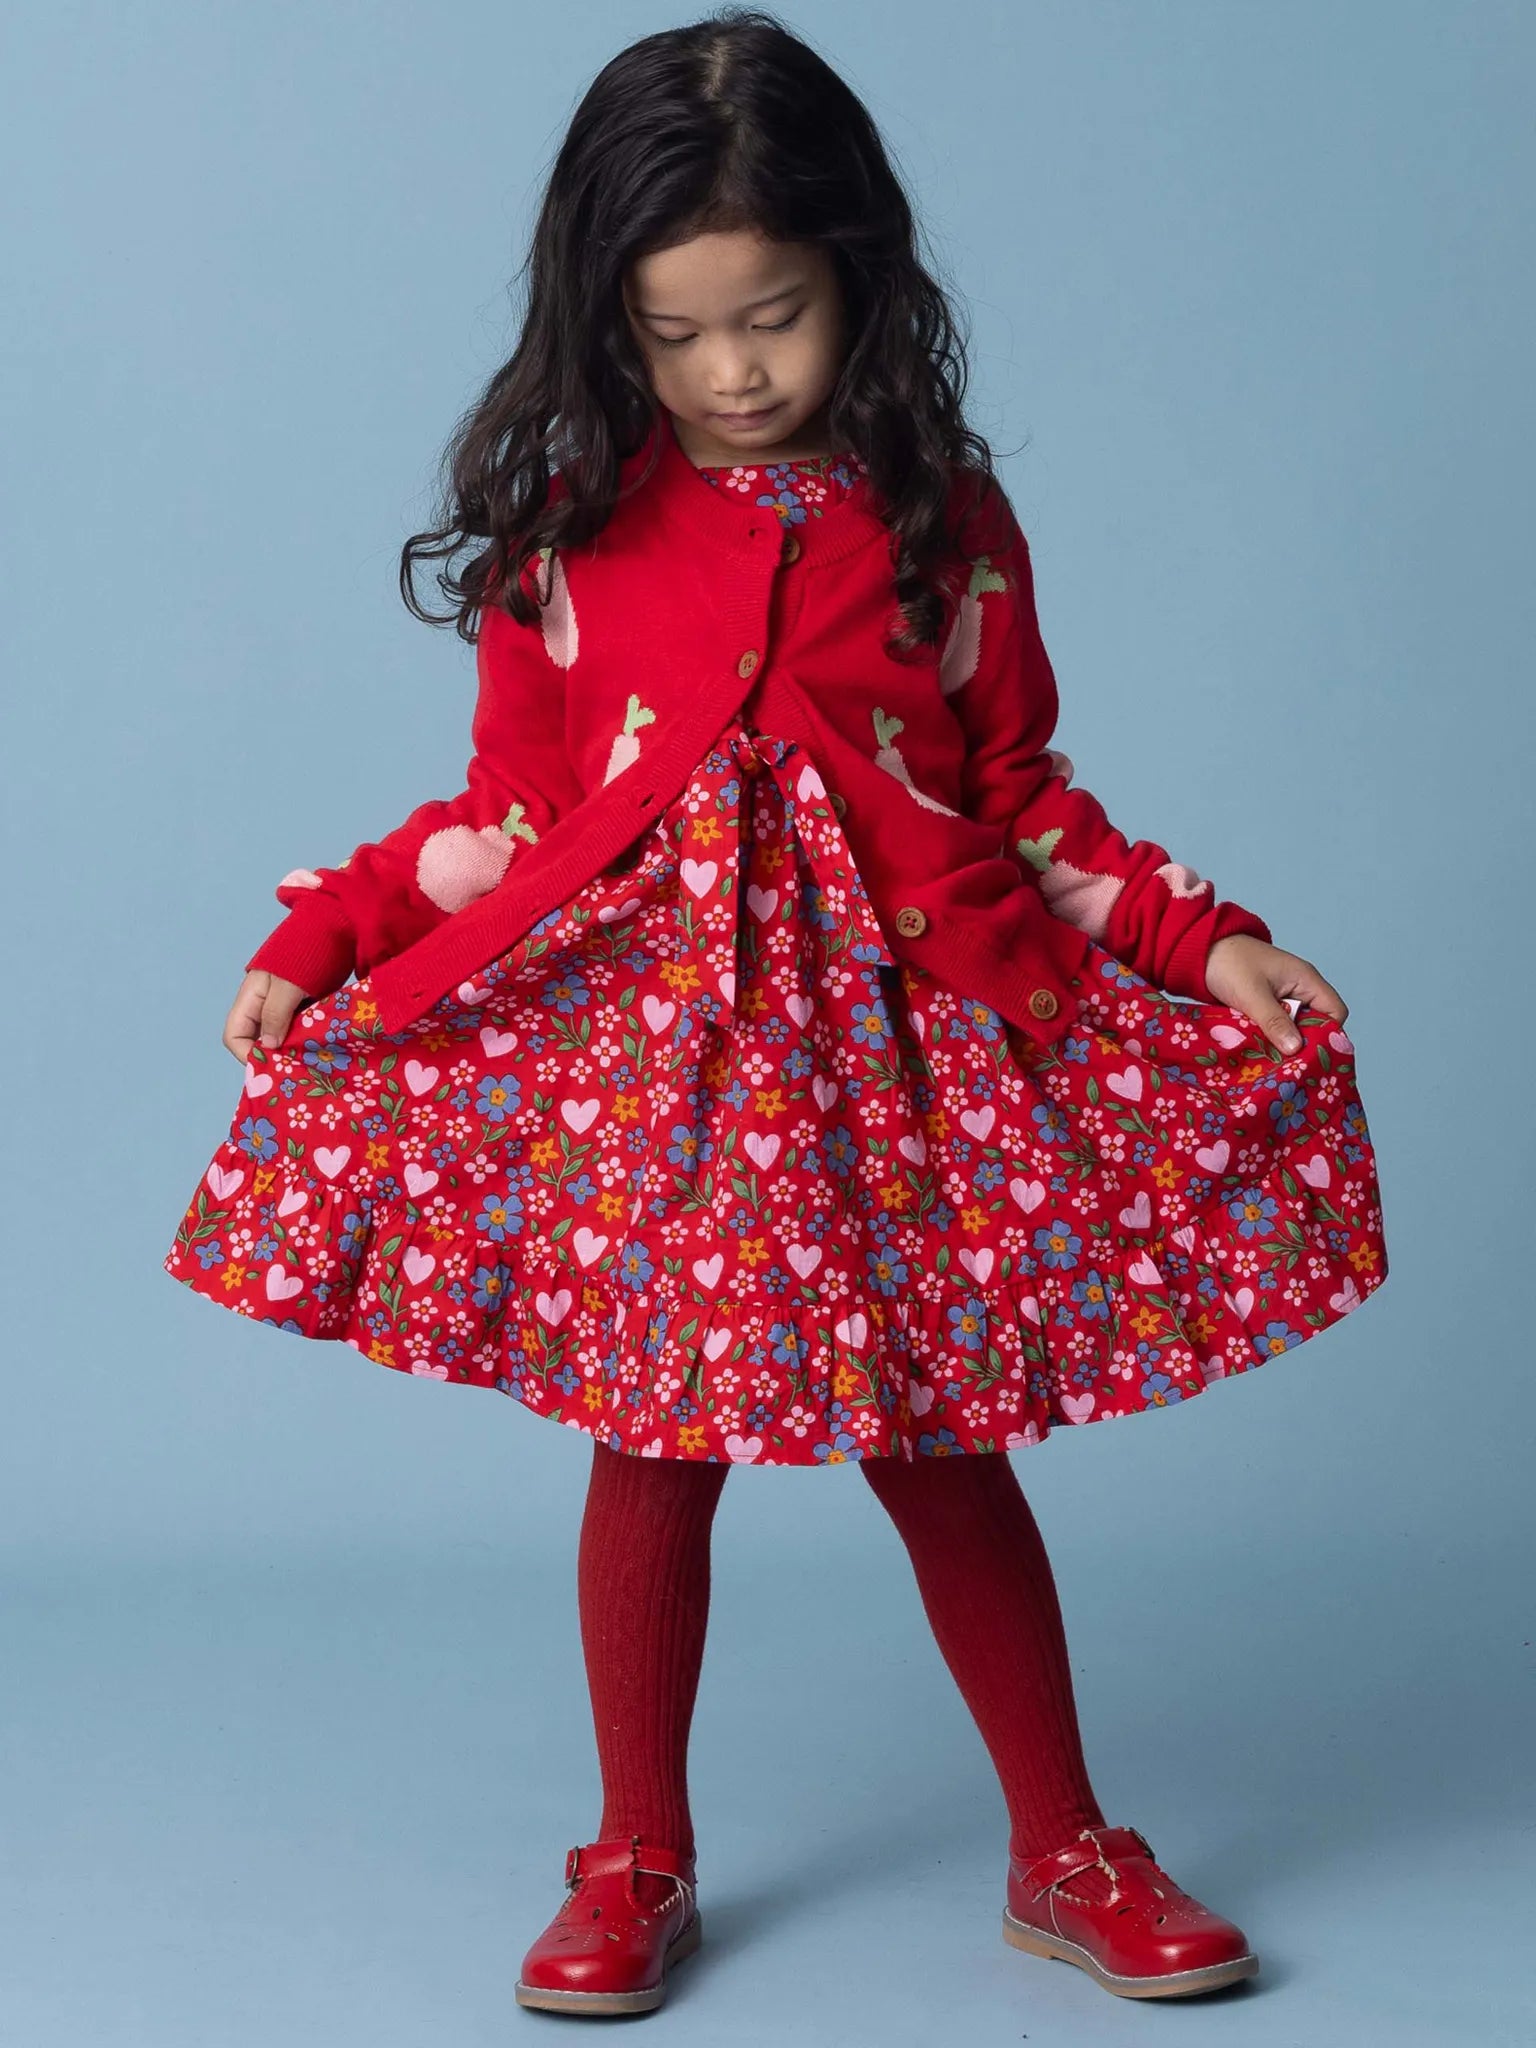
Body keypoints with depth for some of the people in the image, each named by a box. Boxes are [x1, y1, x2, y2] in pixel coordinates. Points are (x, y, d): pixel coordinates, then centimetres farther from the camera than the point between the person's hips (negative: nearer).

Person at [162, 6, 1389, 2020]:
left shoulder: (944, 524, 1)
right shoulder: (570, 533, 0)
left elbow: (1026, 800, 5)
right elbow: (511, 809, 5)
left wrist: (1206, 944, -3)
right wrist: (327, 933, -4)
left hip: (900, 1033, 0)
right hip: (640, 1034, 0)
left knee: (944, 1449, 8)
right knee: (655, 1449, 7)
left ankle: (1066, 1853, 25)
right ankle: (638, 1864, 26)